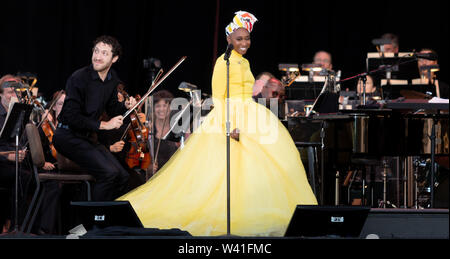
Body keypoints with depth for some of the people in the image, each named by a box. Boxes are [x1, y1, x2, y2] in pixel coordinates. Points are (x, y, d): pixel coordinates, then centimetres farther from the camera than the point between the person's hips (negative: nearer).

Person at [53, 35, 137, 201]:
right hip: (69, 136, -8)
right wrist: (103, 125, -21)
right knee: (109, 173, -23)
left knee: (122, 176, 1)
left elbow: (112, 109, 18)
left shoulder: (112, 79, 5)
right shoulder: (79, 78, -19)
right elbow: (71, 117, -23)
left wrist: (125, 106, -4)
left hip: (88, 137, 8)